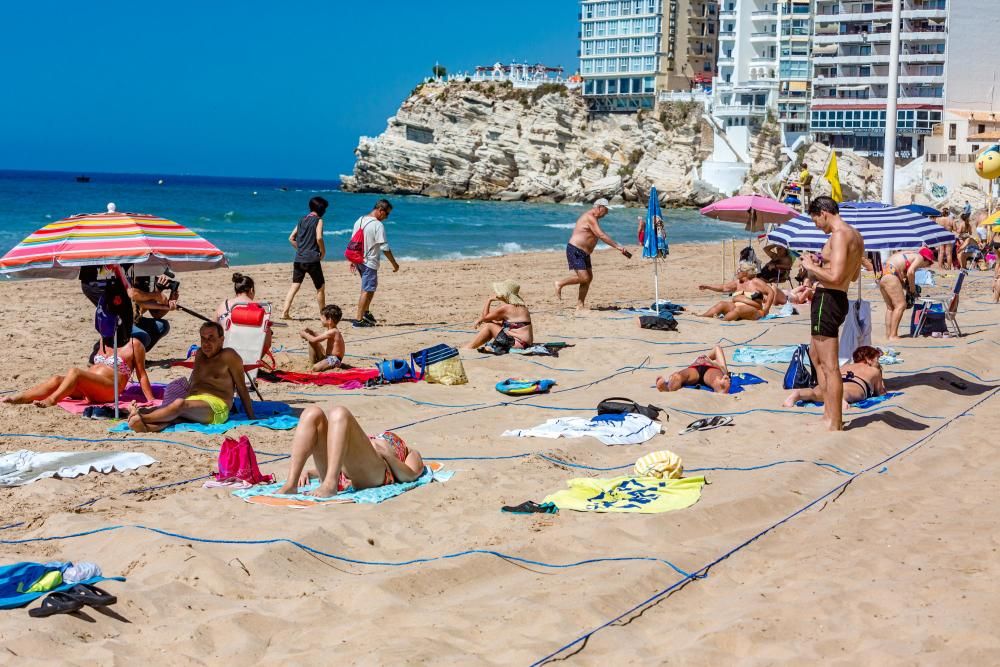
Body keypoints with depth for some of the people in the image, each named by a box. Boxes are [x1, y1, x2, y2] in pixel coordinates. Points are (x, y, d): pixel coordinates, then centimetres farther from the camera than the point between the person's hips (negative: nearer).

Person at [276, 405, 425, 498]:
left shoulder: (412, 454, 38)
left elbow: (410, 476, 12)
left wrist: (387, 454, -5)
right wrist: (308, 472, 10)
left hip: (369, 474, -4)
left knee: (339, 414, -25)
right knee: (312, 413, -17)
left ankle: (329, 486, -43)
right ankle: (291, 484, -33)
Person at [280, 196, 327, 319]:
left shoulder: (302, 219, 14)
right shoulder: (318, 220, -4)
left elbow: (291, 238, 15)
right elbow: (319, 238, -18)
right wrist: (323, 252, -5)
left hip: (298, 259, 6)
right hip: (312, 259, -5)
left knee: (294, 285, 6)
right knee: (320, 287, 9)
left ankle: (285, 312, -4)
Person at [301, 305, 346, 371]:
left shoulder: (332, 332, -23)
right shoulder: (330, 331, 7)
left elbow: (314, 340, -21)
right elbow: (320, 336, 29)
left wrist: (304, 334, -4)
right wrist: (311, 332, 11)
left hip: (334, 359, -10)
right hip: (326, 356, 10)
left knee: (315, 368, -34)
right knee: (311, 341, 10)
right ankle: (312, 363, 11)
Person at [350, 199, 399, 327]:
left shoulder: (360, 220, 9)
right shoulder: (378, 225, -17)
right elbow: (384, 247, -17)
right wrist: (394, 263, -9)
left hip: (358, 260, 8)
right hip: (369, 262, -8)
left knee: (371, 287, 23)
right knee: (367, 290, -2)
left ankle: (366, 312, 25)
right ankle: (359, 320, -2)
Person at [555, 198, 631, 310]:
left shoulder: (594, 219, 16)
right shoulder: (590, 218, -18)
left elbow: (601, 236, 22)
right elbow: (602, 236, -25)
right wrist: (617, 246, -26)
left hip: (584, 253, 10)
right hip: (575, 251, -10)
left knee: (589, 278, 5)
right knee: (584, 278, -15)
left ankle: (580, 305, 9)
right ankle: (560, 284, 5)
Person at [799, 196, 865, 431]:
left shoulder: (839, 235, -17)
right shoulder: (856, 236, 15)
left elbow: (835, 277, -26)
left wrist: (811, 267, -11)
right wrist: (823, 262, 18)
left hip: (828, 299, -11)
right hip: (839, 299, 11)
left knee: (829, 365, -6)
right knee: (816, 354, 25)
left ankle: (835, 425, -2)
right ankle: (829, 413, 31)